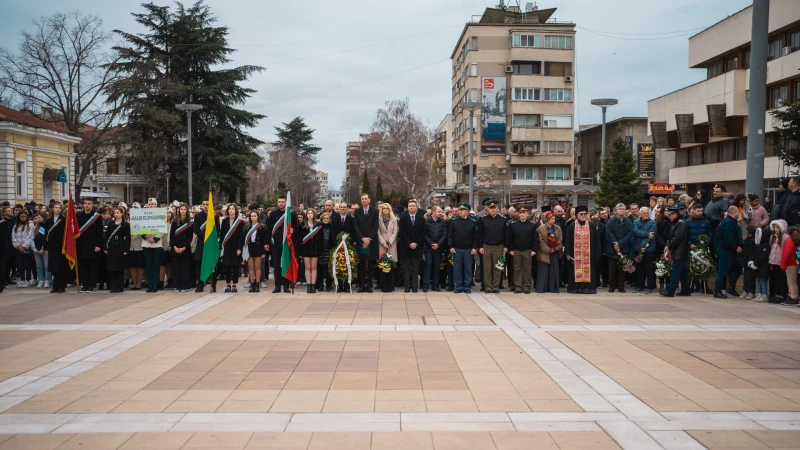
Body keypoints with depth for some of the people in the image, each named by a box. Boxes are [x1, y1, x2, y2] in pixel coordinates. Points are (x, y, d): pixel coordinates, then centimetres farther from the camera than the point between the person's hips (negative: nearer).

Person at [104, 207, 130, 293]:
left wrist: (126, 250, -10)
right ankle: (112, 287, 7)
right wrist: (105, 248, 1)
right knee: (111, 268, 2)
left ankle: (119, 287, 6)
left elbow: (128, 238, -4)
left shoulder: (126, 225, 0)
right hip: (111, 248, 3)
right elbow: (106, 236, 9)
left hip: (120, 248, -3)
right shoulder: (110, 224, 9)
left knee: (120, 269, 1)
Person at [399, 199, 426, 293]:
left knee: (415, 268, 2)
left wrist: (416, 243, -7)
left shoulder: (421, 218, 6)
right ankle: (407, 286, 5)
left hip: (417, 247, 0)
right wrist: (409, 243, -10)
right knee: (406, 268, 1)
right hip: (405, 247, 0)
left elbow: (424, 232, 3)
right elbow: (402, 233, -3)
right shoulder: (403, 218, 3)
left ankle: (415, 287, 6)